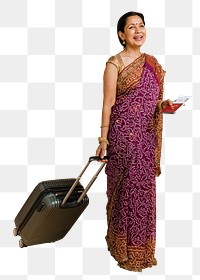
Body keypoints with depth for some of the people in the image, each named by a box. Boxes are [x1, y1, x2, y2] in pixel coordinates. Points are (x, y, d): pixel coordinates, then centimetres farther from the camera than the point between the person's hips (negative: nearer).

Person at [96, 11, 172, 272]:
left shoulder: (152, 63, 12)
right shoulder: (115, 63, -6)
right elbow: (108, 103, -8)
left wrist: (164, 105, -3)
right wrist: (103, 139, -10)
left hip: (147, 136, 6)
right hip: (123, 134, -6)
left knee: (144, 187, 12)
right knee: (126, 188, 2)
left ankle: (142, 245, 29)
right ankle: (125, 248, 20)